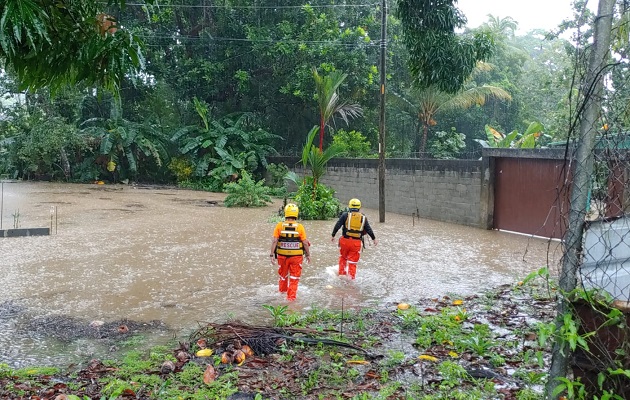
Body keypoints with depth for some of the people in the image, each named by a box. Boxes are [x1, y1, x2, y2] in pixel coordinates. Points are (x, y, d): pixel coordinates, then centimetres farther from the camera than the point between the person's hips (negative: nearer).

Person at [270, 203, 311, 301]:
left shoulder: (279, 226, -7)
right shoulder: (300, 227, -9)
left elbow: (274, 241, -10)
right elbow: (305, 243, -6)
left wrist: (272, 254, -4)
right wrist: (308, 255, 6)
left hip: (282, 255, 2)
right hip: (296, 256, -2)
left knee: (283, 274, 24)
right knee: (294, 277, 11)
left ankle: (282, 291, 44)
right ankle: (291, 296, 10)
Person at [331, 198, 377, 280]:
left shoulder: (345, 215, -2)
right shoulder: (363, 218, 4)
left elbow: (337, 226, -6)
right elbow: (369, 230, 8)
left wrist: (333, 235, 3)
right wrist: (374, 239, 20)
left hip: (345, 240, 0)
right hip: (357, 242, 0)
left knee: (343, 258, 23)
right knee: (352, 262, 9)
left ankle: (341, 274, 27)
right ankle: (351, 278, 9)